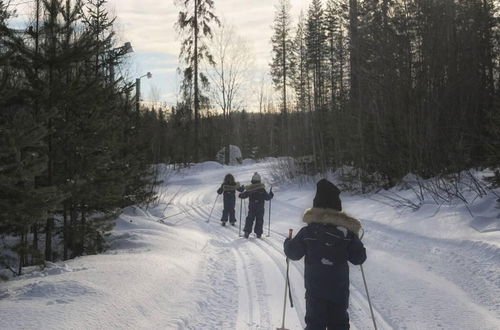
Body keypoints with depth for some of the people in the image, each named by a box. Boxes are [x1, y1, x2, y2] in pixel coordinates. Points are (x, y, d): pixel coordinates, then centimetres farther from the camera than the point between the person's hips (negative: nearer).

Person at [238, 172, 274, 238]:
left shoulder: (249, 189, -6)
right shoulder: (262, 189, -10)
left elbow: (243, 195, 5)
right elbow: (267, 197, -5)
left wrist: (240, 195, 27)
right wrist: (271, 194, 14)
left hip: (251, 207, 1)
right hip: (260, 208, -1)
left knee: (250, 219, 10)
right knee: (259, 220, 9)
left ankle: (247, 232, 1)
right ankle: (258, 233, 8)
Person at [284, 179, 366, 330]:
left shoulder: (307, 232, -10)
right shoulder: (347, 232, -7)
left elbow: (293, 253, 0)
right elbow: (359, 258, -2)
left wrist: (288, 242, 20)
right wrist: (356, 242, 18)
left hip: (315, 289, -1)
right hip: (339, 289, 1)